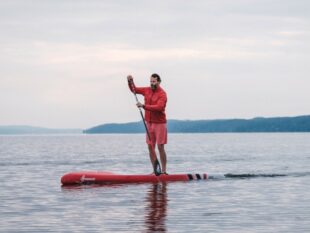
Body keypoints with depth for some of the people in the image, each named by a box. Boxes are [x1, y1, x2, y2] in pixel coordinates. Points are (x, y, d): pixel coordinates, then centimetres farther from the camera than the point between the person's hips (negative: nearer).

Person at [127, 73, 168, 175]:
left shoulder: (162, 94, -13)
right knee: (150, 147, 5)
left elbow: (159, 107, -27)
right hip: (149, 123, 7)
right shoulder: (147, 90, 8)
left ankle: (164, 171, -2)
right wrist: (130, 82, 2)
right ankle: (155, 170, 10)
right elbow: (134, 90, 20)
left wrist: (144, 106, -30)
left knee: (160, 147, -7)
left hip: (159, 123, -7)